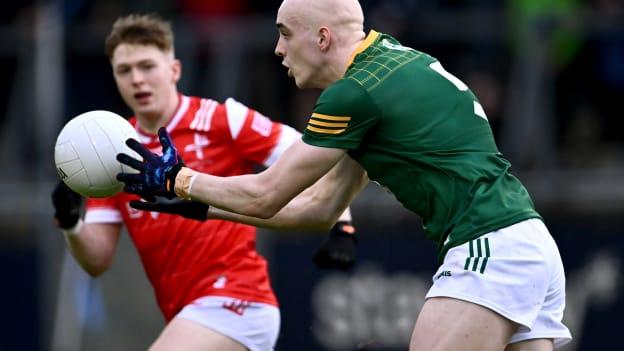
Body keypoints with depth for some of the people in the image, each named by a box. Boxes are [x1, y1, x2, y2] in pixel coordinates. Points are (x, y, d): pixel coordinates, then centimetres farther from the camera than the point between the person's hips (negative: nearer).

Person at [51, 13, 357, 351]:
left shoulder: (221, 120, -5)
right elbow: (97, 260, 7)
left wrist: (340, 228, -16)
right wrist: (70, 223, -13)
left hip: (234, 300, -7)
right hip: (189, 317, 7)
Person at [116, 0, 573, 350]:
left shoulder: (356, 92, -11)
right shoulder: (390, 62, 19)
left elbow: (264, 197, -3)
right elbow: (322, 204, 24)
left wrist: (179, 180, 12)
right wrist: (202, 205, 24)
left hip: (489, 249, -10)